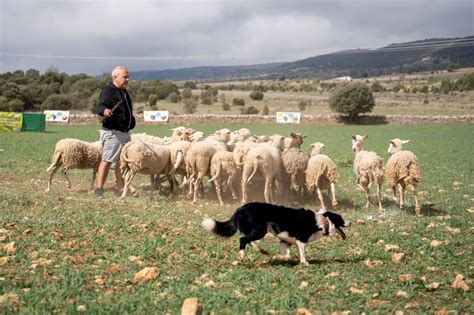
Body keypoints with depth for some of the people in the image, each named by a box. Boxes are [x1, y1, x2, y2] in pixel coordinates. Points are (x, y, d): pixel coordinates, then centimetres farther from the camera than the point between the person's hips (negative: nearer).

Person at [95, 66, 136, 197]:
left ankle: (120, 189, 16)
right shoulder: (108, 91, -11)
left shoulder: (124, 92, 18)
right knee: (107, 160, -9)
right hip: (112, 132, -9)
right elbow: (100, 106, -27)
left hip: (125, 132, 9)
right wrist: (104, 110, -49)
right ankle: (99, 189, -8)